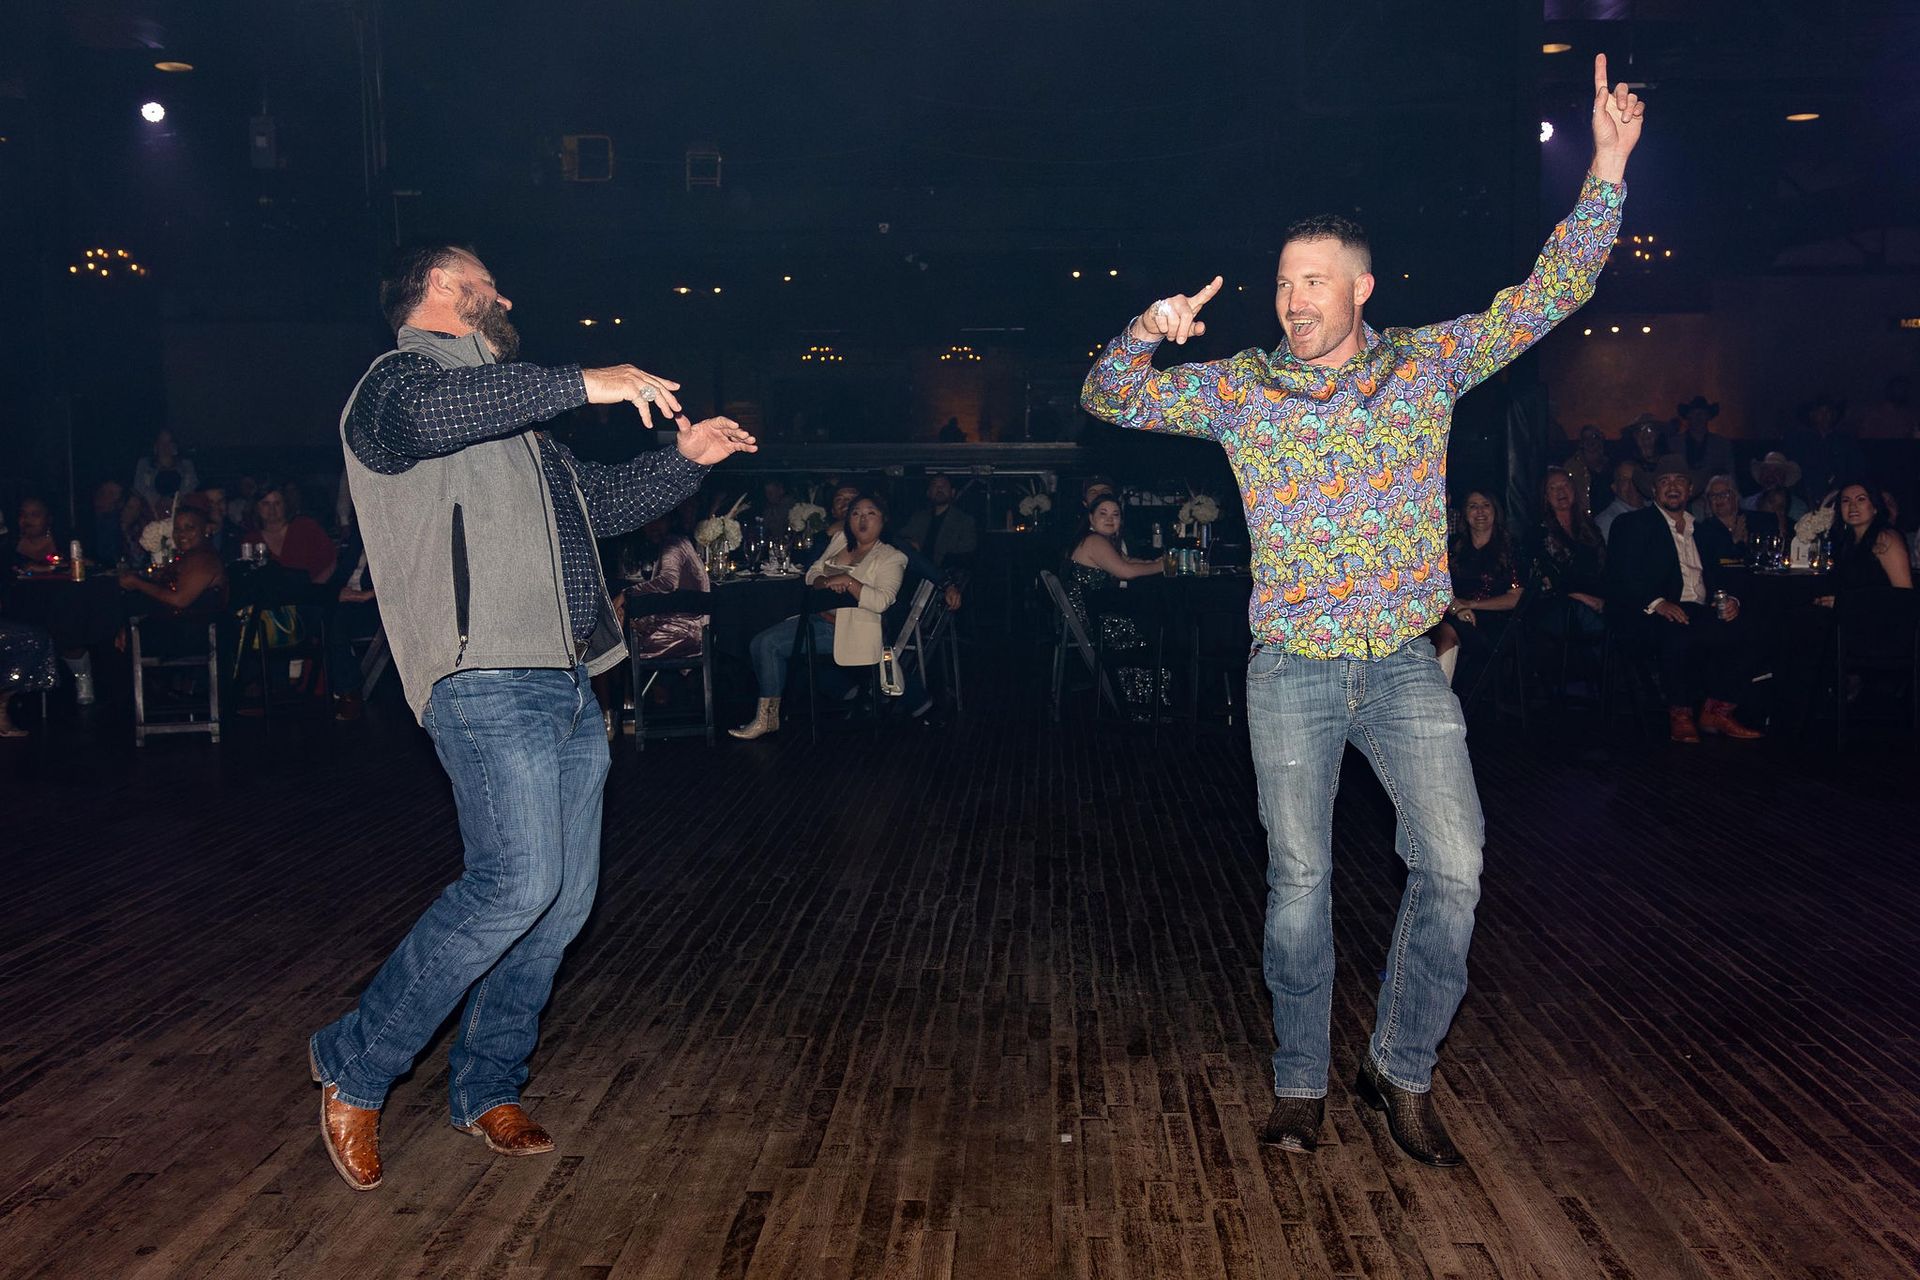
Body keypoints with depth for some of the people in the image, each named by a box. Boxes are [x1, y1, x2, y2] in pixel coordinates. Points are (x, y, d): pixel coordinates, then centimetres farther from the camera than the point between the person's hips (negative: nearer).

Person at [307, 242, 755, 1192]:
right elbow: (428, 414, -25)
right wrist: (580, 385, -26)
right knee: (516, 882, -19)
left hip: (567, 685, 9)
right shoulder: (402, 378, 1)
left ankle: (487, 1087, 22)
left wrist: (685, 461, 24)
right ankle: (355, 1064, -1)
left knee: (565, 900, 8)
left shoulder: (512, 418, 28)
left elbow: (600, 499, 38)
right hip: (489, 682, -9)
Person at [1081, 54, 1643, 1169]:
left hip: (1406, 665, 1)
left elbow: (1551, 293, 3)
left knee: (1453, 868, -8)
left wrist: (1607, 169, -6)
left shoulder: (1428, 364, 2)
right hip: (1292, 672, 0)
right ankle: (1301, 1083, 21)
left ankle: (1404, 1069, 12)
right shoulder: (1241, 388, 1)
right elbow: (1112, 399, 1)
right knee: (1300, 880, 6)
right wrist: (1149, 334, -20)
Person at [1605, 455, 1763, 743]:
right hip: (1654, 616, -5)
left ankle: (1718, 712, -13)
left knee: (1741, 633, -26)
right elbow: (1620, 579, -4)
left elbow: (1718, 576, 23)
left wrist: (1731, 600, -1)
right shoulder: (1632, 525, 8)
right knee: (1681, 636, -38)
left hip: (1701, 612, 5)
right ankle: (1680, 717, -19)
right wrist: (1656, 603, -21)